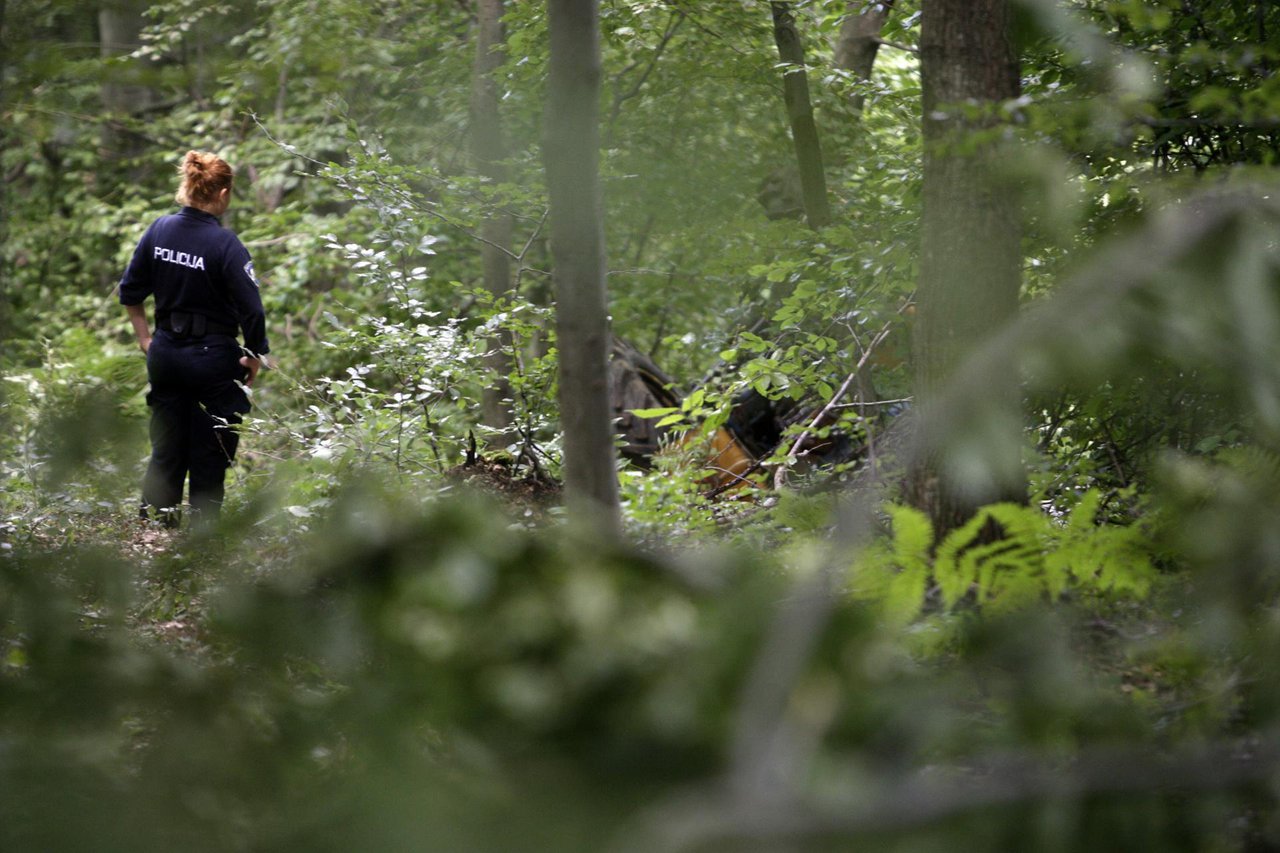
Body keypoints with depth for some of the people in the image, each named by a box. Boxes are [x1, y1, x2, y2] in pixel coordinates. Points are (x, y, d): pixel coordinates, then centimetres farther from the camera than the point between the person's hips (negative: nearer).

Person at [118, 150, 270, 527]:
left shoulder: (159, 230, -2)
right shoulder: (225, 244, -18)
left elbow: (130, 292, 6)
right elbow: (251, 310, -18)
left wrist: (146, 339, 15)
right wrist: (255, 355, -4)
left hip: (165, 352, 5)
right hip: (213, 357, -5)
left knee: (166, 448, 17)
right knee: (210, 453, 8)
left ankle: (152, 522, 20)